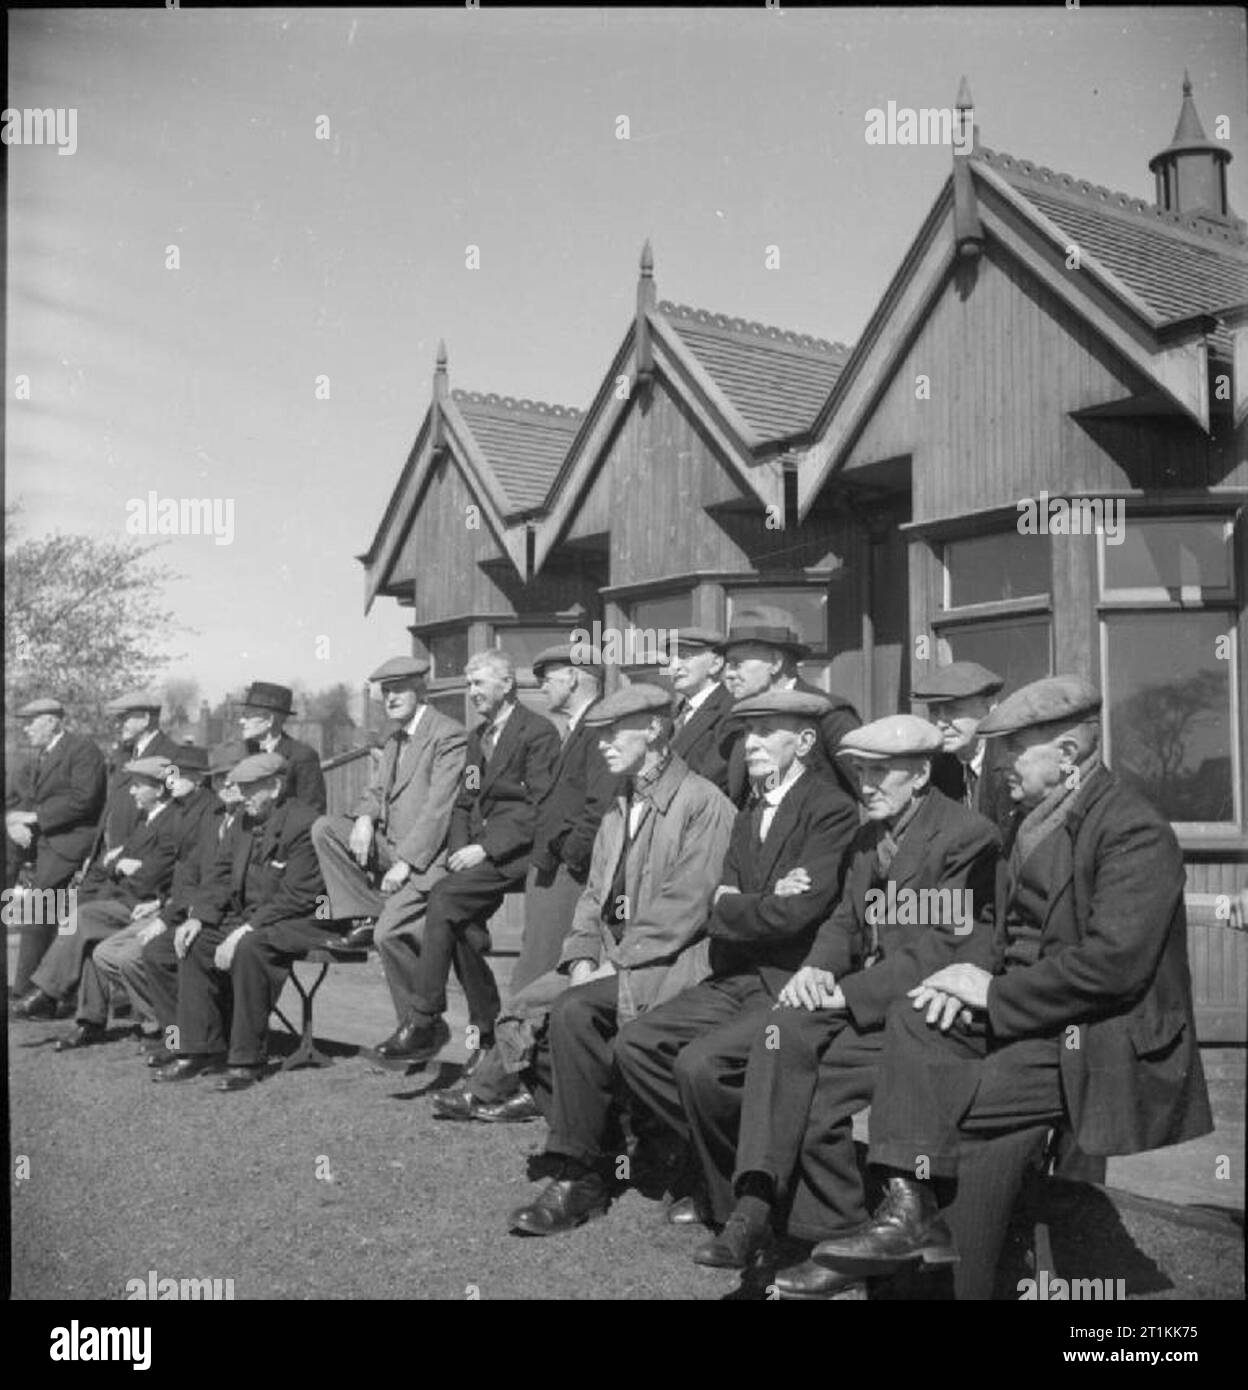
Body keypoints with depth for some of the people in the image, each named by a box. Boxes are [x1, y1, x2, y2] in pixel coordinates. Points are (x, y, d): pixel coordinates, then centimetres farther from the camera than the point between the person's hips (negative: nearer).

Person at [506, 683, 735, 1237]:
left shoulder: (702, 803, -8)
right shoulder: (619, 813, 20)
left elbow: (685, 906, -15)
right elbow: (594, 896, 17)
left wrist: (618, 962, -17)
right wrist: (583, 957, -1)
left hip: (670, 964, -8)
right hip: (614, 961, 8)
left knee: (572, 1012, -28)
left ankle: (577, 1177, -17)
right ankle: (602, 1140, -4)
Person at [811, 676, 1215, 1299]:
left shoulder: (1135, 832, -15)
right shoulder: (1033, 822, 14)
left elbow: (1113, 962, -25)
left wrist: (994, 993, -18)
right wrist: (972, 978, -4)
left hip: (1111, 1046, -8)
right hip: (1027, 1017, 8)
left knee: (951, 1100, -23)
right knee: (913, 1018, -14)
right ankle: (910, 1203, -21)